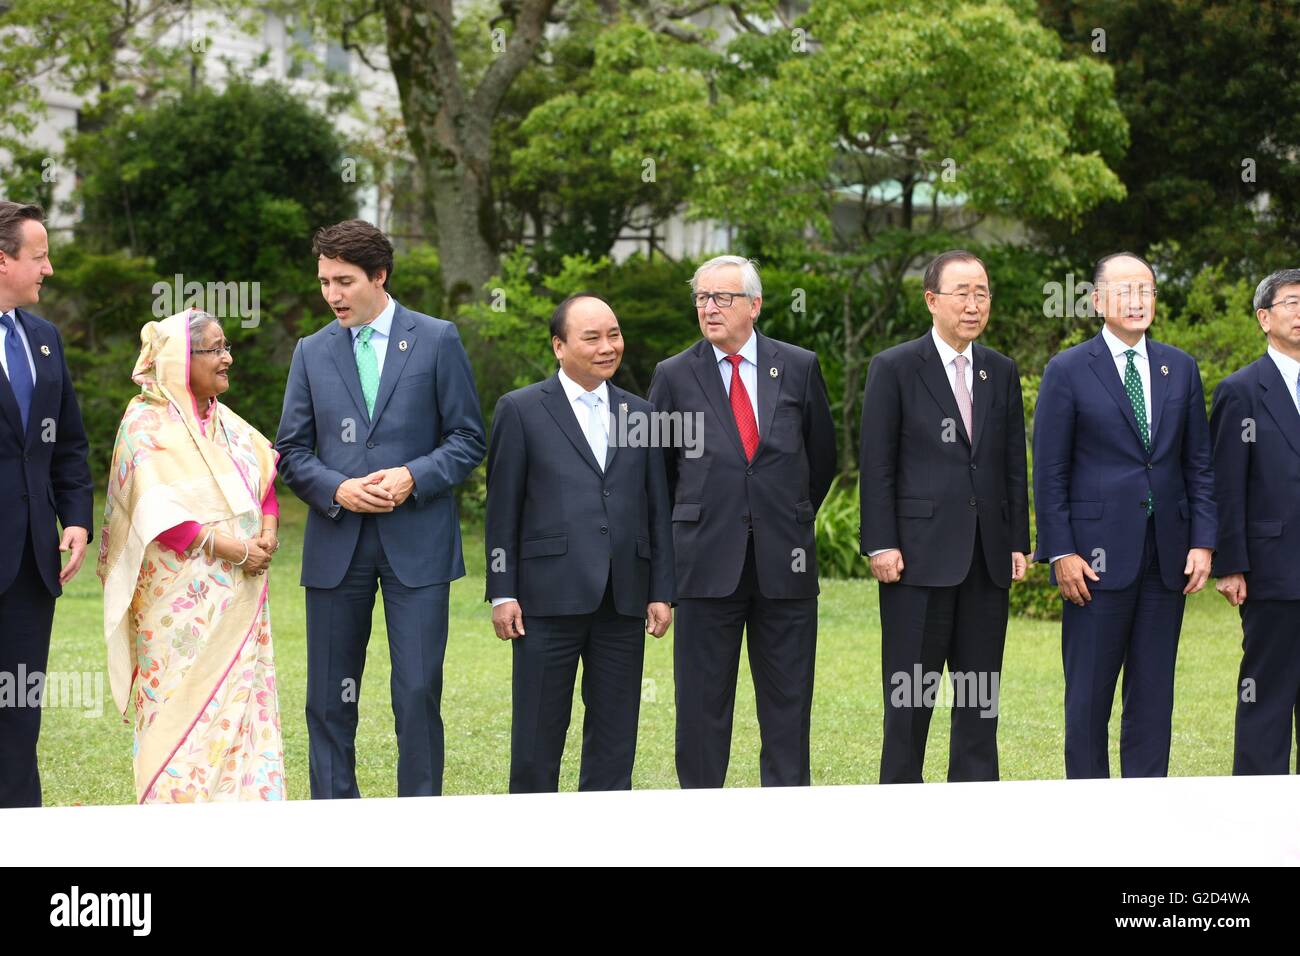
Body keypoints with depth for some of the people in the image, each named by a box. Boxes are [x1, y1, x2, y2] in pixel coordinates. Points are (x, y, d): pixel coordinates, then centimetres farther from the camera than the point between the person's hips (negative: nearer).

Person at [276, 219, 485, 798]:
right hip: (336, 543, 3)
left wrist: (413, 477, -14)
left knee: (418, 692, -6)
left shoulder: (437, 341, 3)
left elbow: (468, 439, 3)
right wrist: (336, 489, -9)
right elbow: (291, 451, 10)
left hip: (417, 542, -3)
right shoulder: (312, 352, 10)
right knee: (330, 697, 5)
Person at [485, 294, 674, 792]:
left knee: (615, 738, 7)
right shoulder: (521, 410, 2)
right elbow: (502, 509, 0)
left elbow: (658, 510, 13)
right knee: (538, 737, 1)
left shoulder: (641, 413, 13)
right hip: (549, 598, -4)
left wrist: (662, 591, 7)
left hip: (623, 601, 4)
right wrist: (502, 593, -5)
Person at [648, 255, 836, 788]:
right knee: (703, 699, 3)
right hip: (707, 562, -1)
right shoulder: (674, 376, 3)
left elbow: (821, 456, 15)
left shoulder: (799, 368, 5)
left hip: (784, 563, 1)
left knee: (788, 699, 5)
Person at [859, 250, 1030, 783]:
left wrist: (1018, 542, 7)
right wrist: (881, 544, -10)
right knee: (911, 692, 0)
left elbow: (1014, 464, 13)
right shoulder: (894, 369, -2)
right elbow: (877, 465, -4)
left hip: (987, 558, 5)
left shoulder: (1002, 373, 12)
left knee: (981, 694, 8)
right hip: (920, 554, -4)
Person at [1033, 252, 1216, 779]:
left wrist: (1202, 541, 1)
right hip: (1098, 554, -3)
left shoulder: (1181, 368, 10)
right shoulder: (1068, 371, -1)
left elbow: (1199, 464, 11)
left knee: (1154, 695, 6)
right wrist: (1061, 552, -10)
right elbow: (1049, 473, -3)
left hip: (1167, 557, 4)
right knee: (1089, 695, 2)